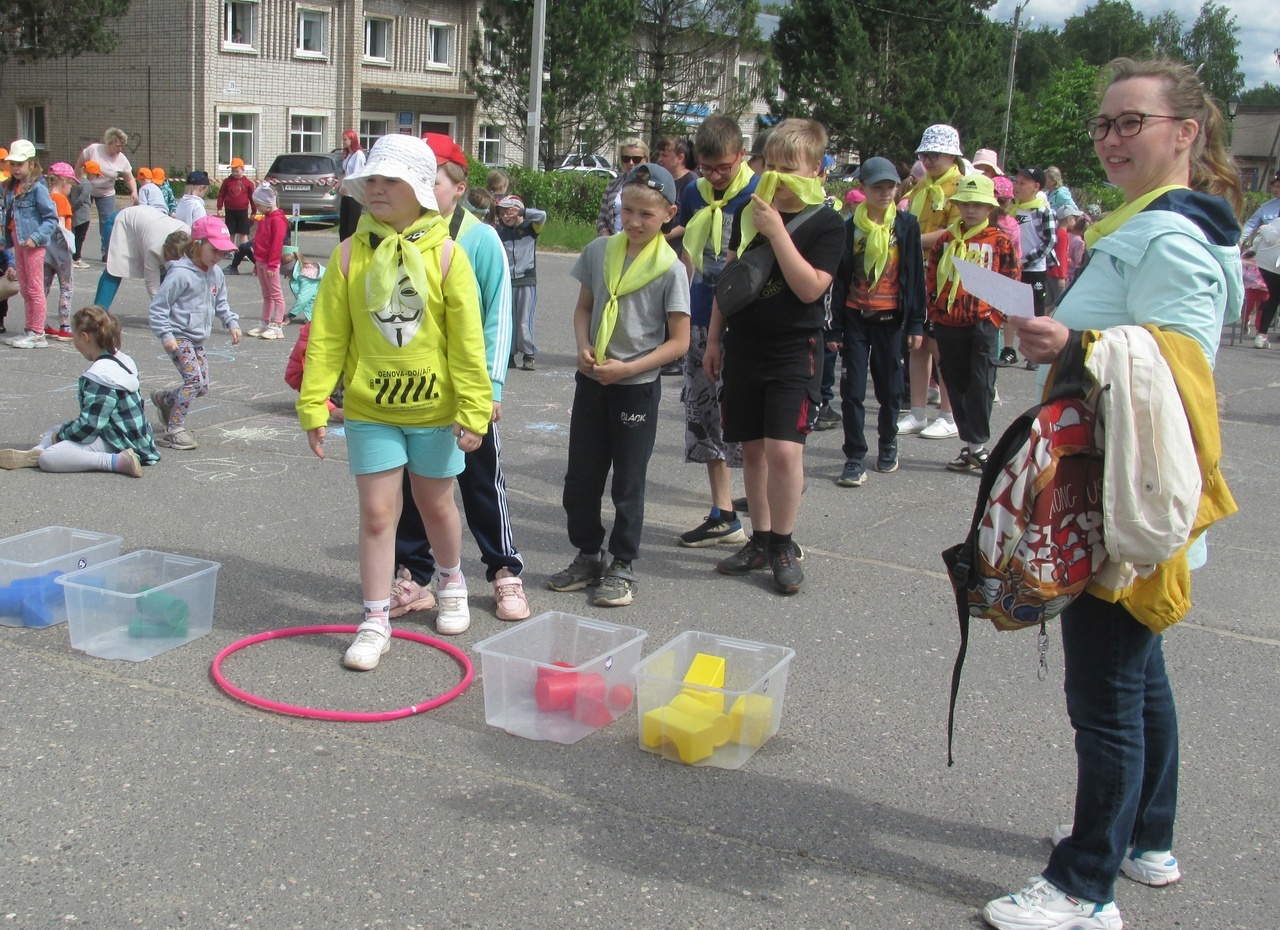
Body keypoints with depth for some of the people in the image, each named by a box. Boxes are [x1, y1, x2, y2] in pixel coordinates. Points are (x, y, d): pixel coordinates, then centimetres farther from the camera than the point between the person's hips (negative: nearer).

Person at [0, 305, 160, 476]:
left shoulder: (99, 376, -21)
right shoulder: (122, 360, 10)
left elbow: (89, 426, -22)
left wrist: (60, 436, -5)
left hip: (115, 442, -11)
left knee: (48, 458, -21)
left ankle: (117, 461, -24)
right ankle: (34, 453, -4)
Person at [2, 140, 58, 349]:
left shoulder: (37, 188, -13)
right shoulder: (11, 188, 12)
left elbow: (52, 218, -16)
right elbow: (9, 216, 19)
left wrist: (36, 237, -23)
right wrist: (6, 238, 10)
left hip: (33, 244, -8)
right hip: (18, 242, 8)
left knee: (35, 289, -2)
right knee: (25, 289, 13)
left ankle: (38, 334, 3)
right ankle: (30, 330, 22)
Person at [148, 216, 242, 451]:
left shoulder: (216, 274, 6)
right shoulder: (180, 274, -17)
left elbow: (221, 303, 23)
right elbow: (157, 308, -15)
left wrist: (232, 322, 9)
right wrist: (165, 335, -21)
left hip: (198, 340, 8)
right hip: (179, 337, -8)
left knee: (202, 387, 8)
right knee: (195, 379, -20)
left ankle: (163, 399, 35)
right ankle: (173, 430, -15)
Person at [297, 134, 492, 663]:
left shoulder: (444, 254, -8)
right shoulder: (350, 254, -4)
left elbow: (467, 341, -8)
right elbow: (327, 337, -3)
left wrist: (474, 408, -10)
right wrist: (313, 404, -7)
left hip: (434, 407, 0)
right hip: (369, 408, 1)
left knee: (436, 504, 17)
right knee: (377, 513, 2)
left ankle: (451, 583, 44)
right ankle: (375, 622, 13)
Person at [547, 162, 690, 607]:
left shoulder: (670, 269, -11)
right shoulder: (599, 252, 2)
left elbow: (678, 341, -10)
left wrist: (628, 368, -19)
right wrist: (583, 348, -7)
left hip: (636, 388, -4)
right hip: (591, 382, 5)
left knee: (628, 483, 6)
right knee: (580, 478, 11)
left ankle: (622, 567, 19)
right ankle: (588, 557, 28)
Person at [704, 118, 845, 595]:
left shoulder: (827, 224, -7)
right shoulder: (749, 211, 7)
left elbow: (810, 288, -19)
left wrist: (777, 231, -22)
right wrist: (714, 338, 13)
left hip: (793, 351, -5)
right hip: (743, 345, 5)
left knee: (784, 449, -13)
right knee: (752, 447, 9)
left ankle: (784, 546, 4)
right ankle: (760, 539, 22)